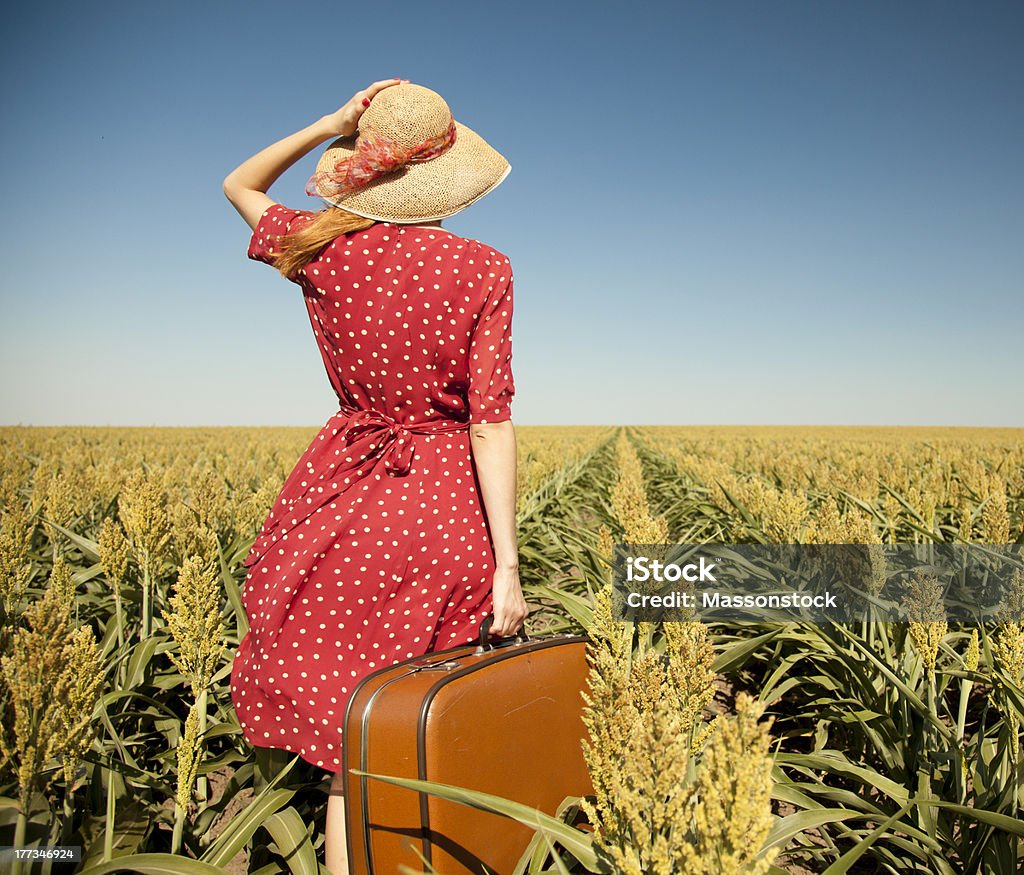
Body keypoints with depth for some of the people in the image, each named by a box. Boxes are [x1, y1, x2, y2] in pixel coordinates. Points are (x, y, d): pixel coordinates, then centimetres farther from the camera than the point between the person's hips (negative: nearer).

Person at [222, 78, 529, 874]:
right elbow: (491, 422, -13)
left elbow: (239, 185, 21)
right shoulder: (482, 269, -8)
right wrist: (507, 564, -10)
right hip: (443, 511, -1)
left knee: (347, 743, 12)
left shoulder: (326, 251, -2)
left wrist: (330, 125, 7)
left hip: (341, 498, 2)